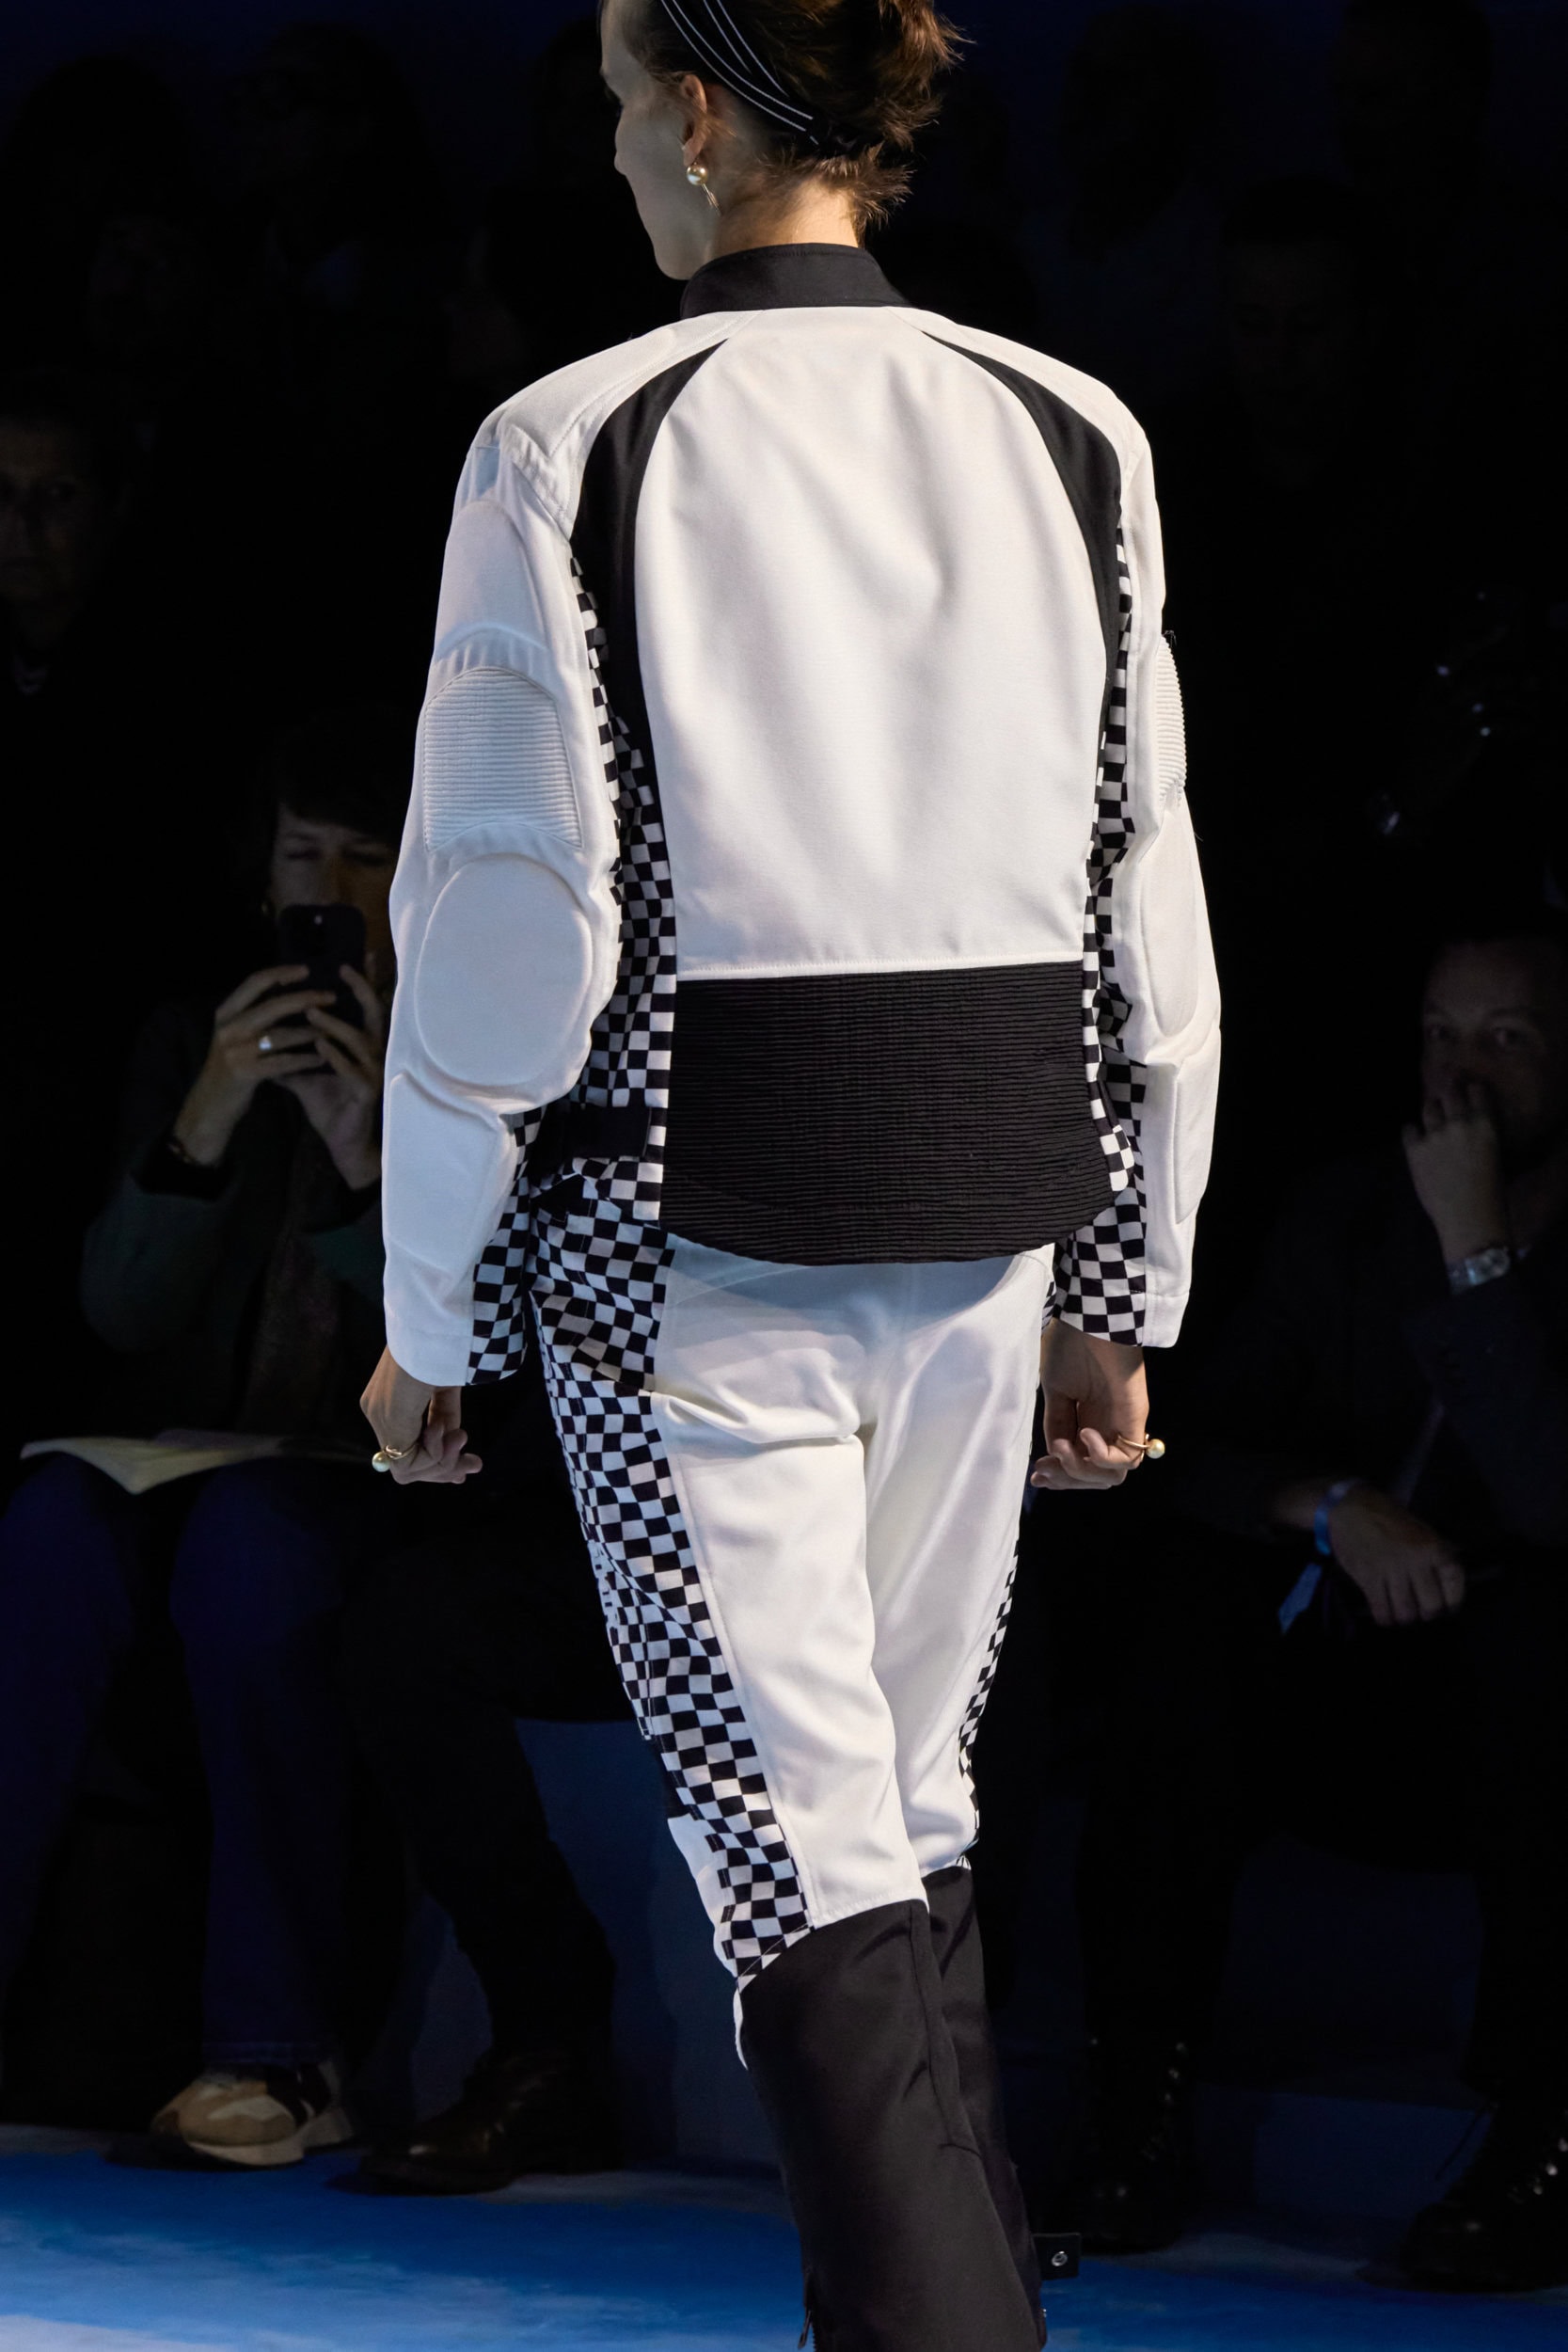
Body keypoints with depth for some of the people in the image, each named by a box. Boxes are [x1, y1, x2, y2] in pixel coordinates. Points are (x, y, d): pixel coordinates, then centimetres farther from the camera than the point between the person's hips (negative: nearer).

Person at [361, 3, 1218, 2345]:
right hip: (990, 1196, 4)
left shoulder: (576, 453, -11)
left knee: (803, 1857, -4)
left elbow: (505, 930, -10)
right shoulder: (1074, 440, 1)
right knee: (914, 1805, 19)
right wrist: (1120, 1302, 15)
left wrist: (433, 1319, 2)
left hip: (686, 1216, -4)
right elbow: (1153, 913, 5)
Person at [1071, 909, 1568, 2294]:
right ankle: (1142, 2112, -26)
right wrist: (1334, 1507, -19)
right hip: (1352, 1723, 4)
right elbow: (1201, 1453, 2)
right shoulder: (1350, 1221, 8)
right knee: (1198, 1601, -26)